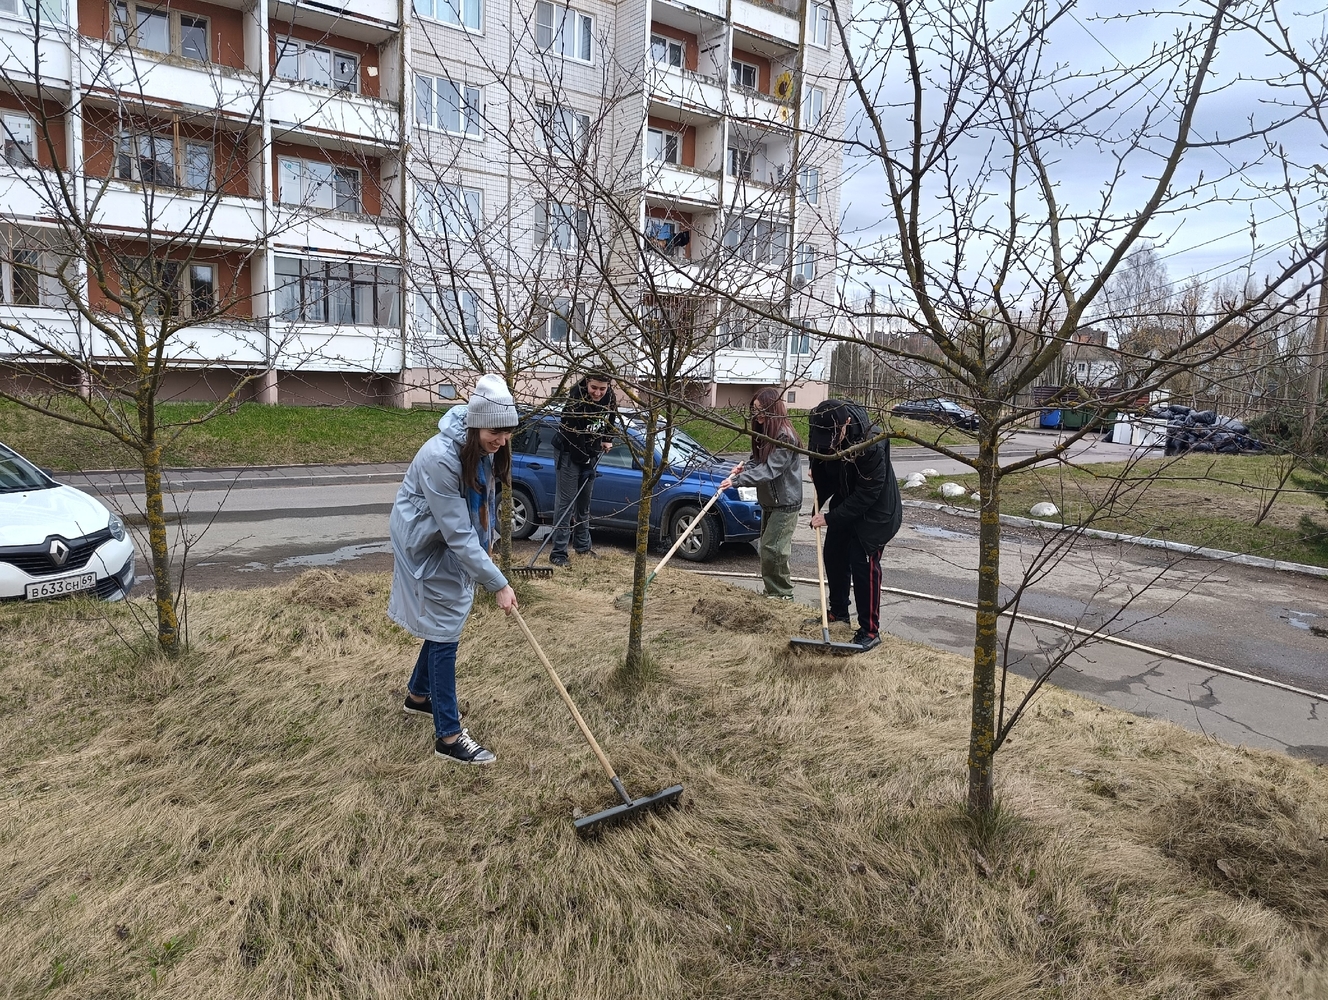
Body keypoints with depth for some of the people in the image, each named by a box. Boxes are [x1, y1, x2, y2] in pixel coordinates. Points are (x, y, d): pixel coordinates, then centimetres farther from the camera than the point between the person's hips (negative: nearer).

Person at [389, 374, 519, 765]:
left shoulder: (484, 449, -10)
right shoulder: (440, 458, -34)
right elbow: (458, 534, -33)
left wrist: (487, 539, 12)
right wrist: (498, 584, -30)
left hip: (456, 545, 8)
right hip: (427, 547, -8)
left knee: (444, 624, 19)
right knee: (444, 633, -4)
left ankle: (418, 695, 42)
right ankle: (448, 736, 5)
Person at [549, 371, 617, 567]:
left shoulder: (609, 399, -8)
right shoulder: (575, 403, -27)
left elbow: (610, 418, 16)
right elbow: (574, 438, -25)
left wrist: (607, 439, 6)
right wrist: (585, 465, -21)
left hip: (590, 454, 6)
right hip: (569, 453, -6)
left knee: (585, 501, 13)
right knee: (565, 501, -9)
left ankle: (582, 546, 24)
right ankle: (558, 553, -8)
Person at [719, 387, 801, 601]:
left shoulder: (785, 437, -21)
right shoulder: (764, 433, 7)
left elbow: (769, 470, -28)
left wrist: (737, 480, -33)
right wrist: (743, 470, -7)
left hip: (785, 503, -9)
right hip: (769, 501, 9)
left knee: (772, 548, -10)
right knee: (768, 547, 14)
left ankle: (781, 593, 4)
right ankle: (774, 590, 26)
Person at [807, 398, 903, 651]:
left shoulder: (872, 444, -35)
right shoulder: (824, 435, -15)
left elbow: (867, 494, -30)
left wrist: (831, 518, -27)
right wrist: (819, 504, -3)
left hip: (875, 510, -7)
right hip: (844, 504, 7)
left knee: (864, 564, -10)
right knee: (833, 556, 13)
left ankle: (870, 631, 0)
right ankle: (838, 612, 32)